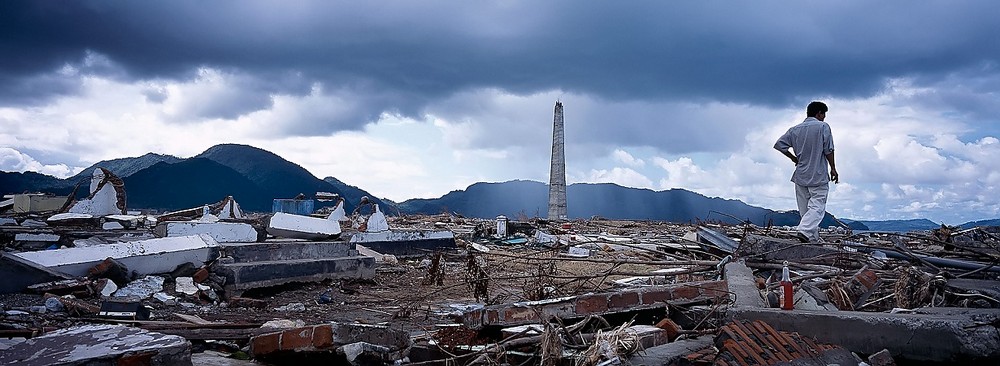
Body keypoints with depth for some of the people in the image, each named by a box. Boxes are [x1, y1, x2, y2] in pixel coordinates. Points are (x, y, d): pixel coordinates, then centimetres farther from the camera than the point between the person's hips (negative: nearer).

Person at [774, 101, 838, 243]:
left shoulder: (795, 129, 8)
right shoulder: (822, 126, -5)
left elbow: (779, 144, 3)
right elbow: (828, 150, -8)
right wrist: (833, 169, 1)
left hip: (800, 175, 5)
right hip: (818, 176, -5)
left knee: (804, 209, 11)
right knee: (817, 207, -7)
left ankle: (814, 237, 17)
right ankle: (804, 231, -27)